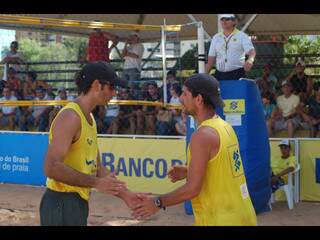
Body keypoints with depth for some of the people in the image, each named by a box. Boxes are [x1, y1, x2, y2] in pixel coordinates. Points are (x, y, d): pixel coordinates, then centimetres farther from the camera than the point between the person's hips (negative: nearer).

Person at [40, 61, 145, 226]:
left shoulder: (89, 119, 15)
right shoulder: (70, 116, -16)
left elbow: (97, 167, 18)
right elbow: (51, 167, -25)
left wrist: (124, 194, 9)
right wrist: (96, 183, -22)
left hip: (79, 203, 9)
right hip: (62, 204, -9)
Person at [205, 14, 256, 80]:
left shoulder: (242, 36, 3)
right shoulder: (216, 38, 15)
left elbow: (251, 51, -10)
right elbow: (210, 60, 15)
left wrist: (250, 60, -33)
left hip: (237, 75, -3)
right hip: (220, 75, 3)